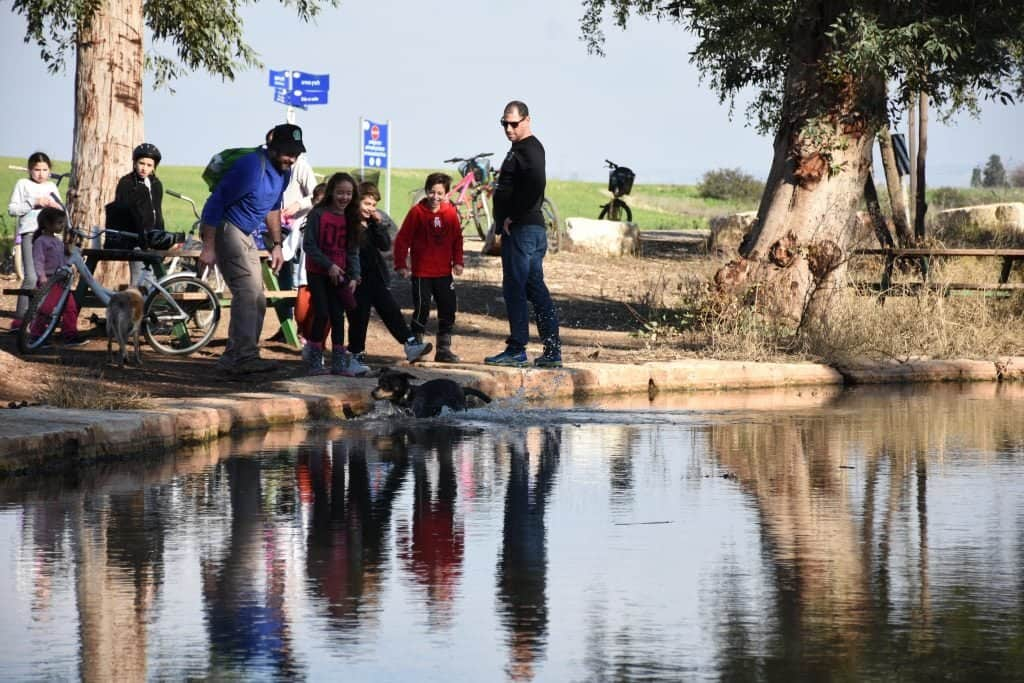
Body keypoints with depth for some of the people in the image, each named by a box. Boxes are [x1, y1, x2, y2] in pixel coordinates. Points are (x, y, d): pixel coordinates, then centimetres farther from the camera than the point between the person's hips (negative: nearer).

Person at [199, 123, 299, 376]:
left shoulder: (283, 172, 4)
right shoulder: (252, 167, -24)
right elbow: (215, 204, -22)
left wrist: (276, 245, 17)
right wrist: (208, 247, -23)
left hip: (246, 236, 10)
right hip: (226, 229, -10)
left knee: (256, 300, 8)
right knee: (247, 291, -21)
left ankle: (233, 359, 13)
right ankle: (246, 357, -26)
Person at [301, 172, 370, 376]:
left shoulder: (350, 218, 6)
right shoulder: (318, 214, -10)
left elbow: (353, 250, 8)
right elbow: (308, 245, -13)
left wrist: (354, 276, -2)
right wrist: (329, 265, -17)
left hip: (339, 274, 5)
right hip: (317, 273, -5)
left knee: (338, 315, 3)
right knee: (322, 314, -7)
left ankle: (339, 361, 6)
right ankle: (315, 361, 0)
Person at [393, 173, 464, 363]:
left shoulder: (450, 213, 2)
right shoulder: (417, 212, -9)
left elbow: (457, 238, 11)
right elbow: (402, 240, -7)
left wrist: (457, 262, 2)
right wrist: (401, 265, -10)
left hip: (444, 272, 4)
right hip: (421, 273, -4)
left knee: (448, 309, 6)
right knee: (422, 309, -4)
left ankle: (444, 349, 15)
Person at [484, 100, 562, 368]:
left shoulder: (529, 150, -12)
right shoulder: (524, 148, 20)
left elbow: (536, 185, -27)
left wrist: (513, 217, -19)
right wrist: (505, 220, 16)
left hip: (522, 230, -11)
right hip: (533, 229, 11)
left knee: (514, 288, -8)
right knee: (535, 289, 10)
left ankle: (517, 350, -6)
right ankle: (552, 351, 11)